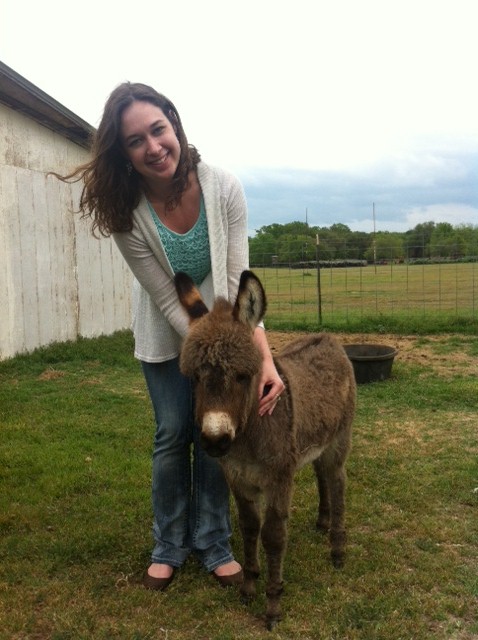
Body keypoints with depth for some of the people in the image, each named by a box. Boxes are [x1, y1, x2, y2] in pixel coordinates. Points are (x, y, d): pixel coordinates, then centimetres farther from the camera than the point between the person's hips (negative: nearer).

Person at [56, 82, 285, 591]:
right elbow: (170, 302, -22)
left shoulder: (223, 187, -25)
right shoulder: (127, 214, -26)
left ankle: (212, 543, 20)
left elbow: (239, 281, -25)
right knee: (172, 433, 4)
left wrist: (264, 357, -36)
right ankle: (169, 545, 24)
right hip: (166, 334, 0)